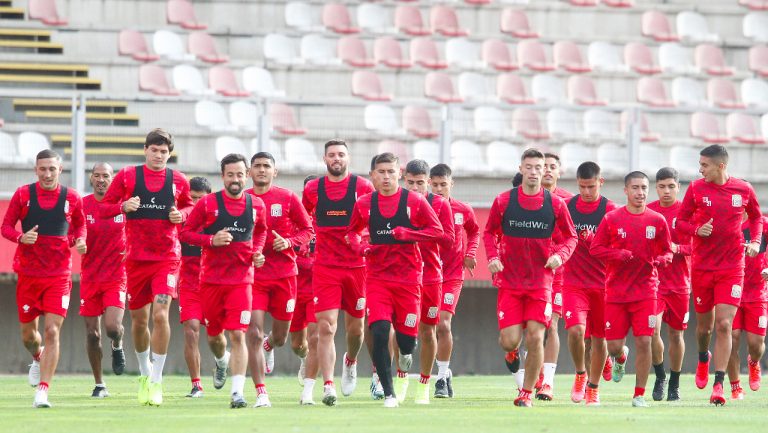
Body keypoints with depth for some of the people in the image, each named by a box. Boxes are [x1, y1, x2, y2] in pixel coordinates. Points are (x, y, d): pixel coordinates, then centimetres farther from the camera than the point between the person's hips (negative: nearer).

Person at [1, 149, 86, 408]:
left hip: (59, 275, -1)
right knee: (28, 333, 11)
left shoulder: (72, 198, 1)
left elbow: (80, 225, 17)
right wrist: (21, 237, -18)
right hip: (28, 274, 1)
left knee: (52, 331, -14)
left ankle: (42, 391, -16)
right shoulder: (23, 195, -1)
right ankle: (37, 358, 48)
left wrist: (79, 241, -5)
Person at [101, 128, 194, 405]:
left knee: (160, 314, -16)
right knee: (139, 319, 9)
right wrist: (123, 206, -15)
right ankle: (144, 371, 33)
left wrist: (181, 214, -3)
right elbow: (104, 207, 5)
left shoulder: (178, 180, 4)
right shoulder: (127, 176, 1)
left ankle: (156, 380, -11)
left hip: (167, 258, -1)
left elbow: (190, 206, 20)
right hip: (136, 257, 1)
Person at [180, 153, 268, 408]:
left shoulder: (256, 206, 4)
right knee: (214, 335, 14)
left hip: (241, 279, 0)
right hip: (211, 279, 0)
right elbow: (185, 233, -1)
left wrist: (256, 252, 5)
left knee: (238, 335, -13)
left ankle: (237, 392, -16)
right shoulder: (208, 203, -3)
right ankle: (221, 360, 49)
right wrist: (211, 240, -16)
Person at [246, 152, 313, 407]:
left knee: (280, 337, 11)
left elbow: (308, 230, 6)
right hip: (252, 274, -1)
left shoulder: (288, 198, 1)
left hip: (284, 273, 1)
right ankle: (261, 393, -9)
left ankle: (269, 346, 51)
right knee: (254, 333, -13)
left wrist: (290, 242, -12)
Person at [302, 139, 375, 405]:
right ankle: (328, 386, -16)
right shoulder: (312, 190, 4)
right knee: (326, 327, -13)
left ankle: (351, 361, 45)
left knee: (355, 328, 13)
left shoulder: (363, 188, 0)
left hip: (357, 266, 0)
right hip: (325, 267, 0)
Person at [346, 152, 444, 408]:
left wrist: (407, 234, -15)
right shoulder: (365, 204, 5)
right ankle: (389, 394, -9)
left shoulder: (414, 201, -1)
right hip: (378, 278, 1)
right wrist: (360, 246, -4)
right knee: (379, 333, -15)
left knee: (407, 336, 1)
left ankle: (405, 355, 42)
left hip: (408, 278, -1)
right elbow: (352, 232, 19)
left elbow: (437, 231, 0)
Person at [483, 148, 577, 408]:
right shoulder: (503, 201, 0)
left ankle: (526, 393, 8)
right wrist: (493, 257, -6)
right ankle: (511, 352, 33)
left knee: (535, 338, -8)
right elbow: (489, 233, 11)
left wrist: (560, 255, -10)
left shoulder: (556, 204, 0)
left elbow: (570, 237, 9)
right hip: (509, 280, 0)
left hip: (541, 282, 0)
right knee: (509, 341, -7)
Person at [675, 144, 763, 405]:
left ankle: (718, 385, -11)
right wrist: (697, 230, -15)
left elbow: (756, 217, 17)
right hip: (701, 266, 1)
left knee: (724, 325, -12)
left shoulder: (744, 190, -1)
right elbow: (680, 222, 5)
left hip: (732, 268, -1)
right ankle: (703, 358, 44)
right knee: (704, 325, 10)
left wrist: (755, 241, 1)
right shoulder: (696, 189, -2)